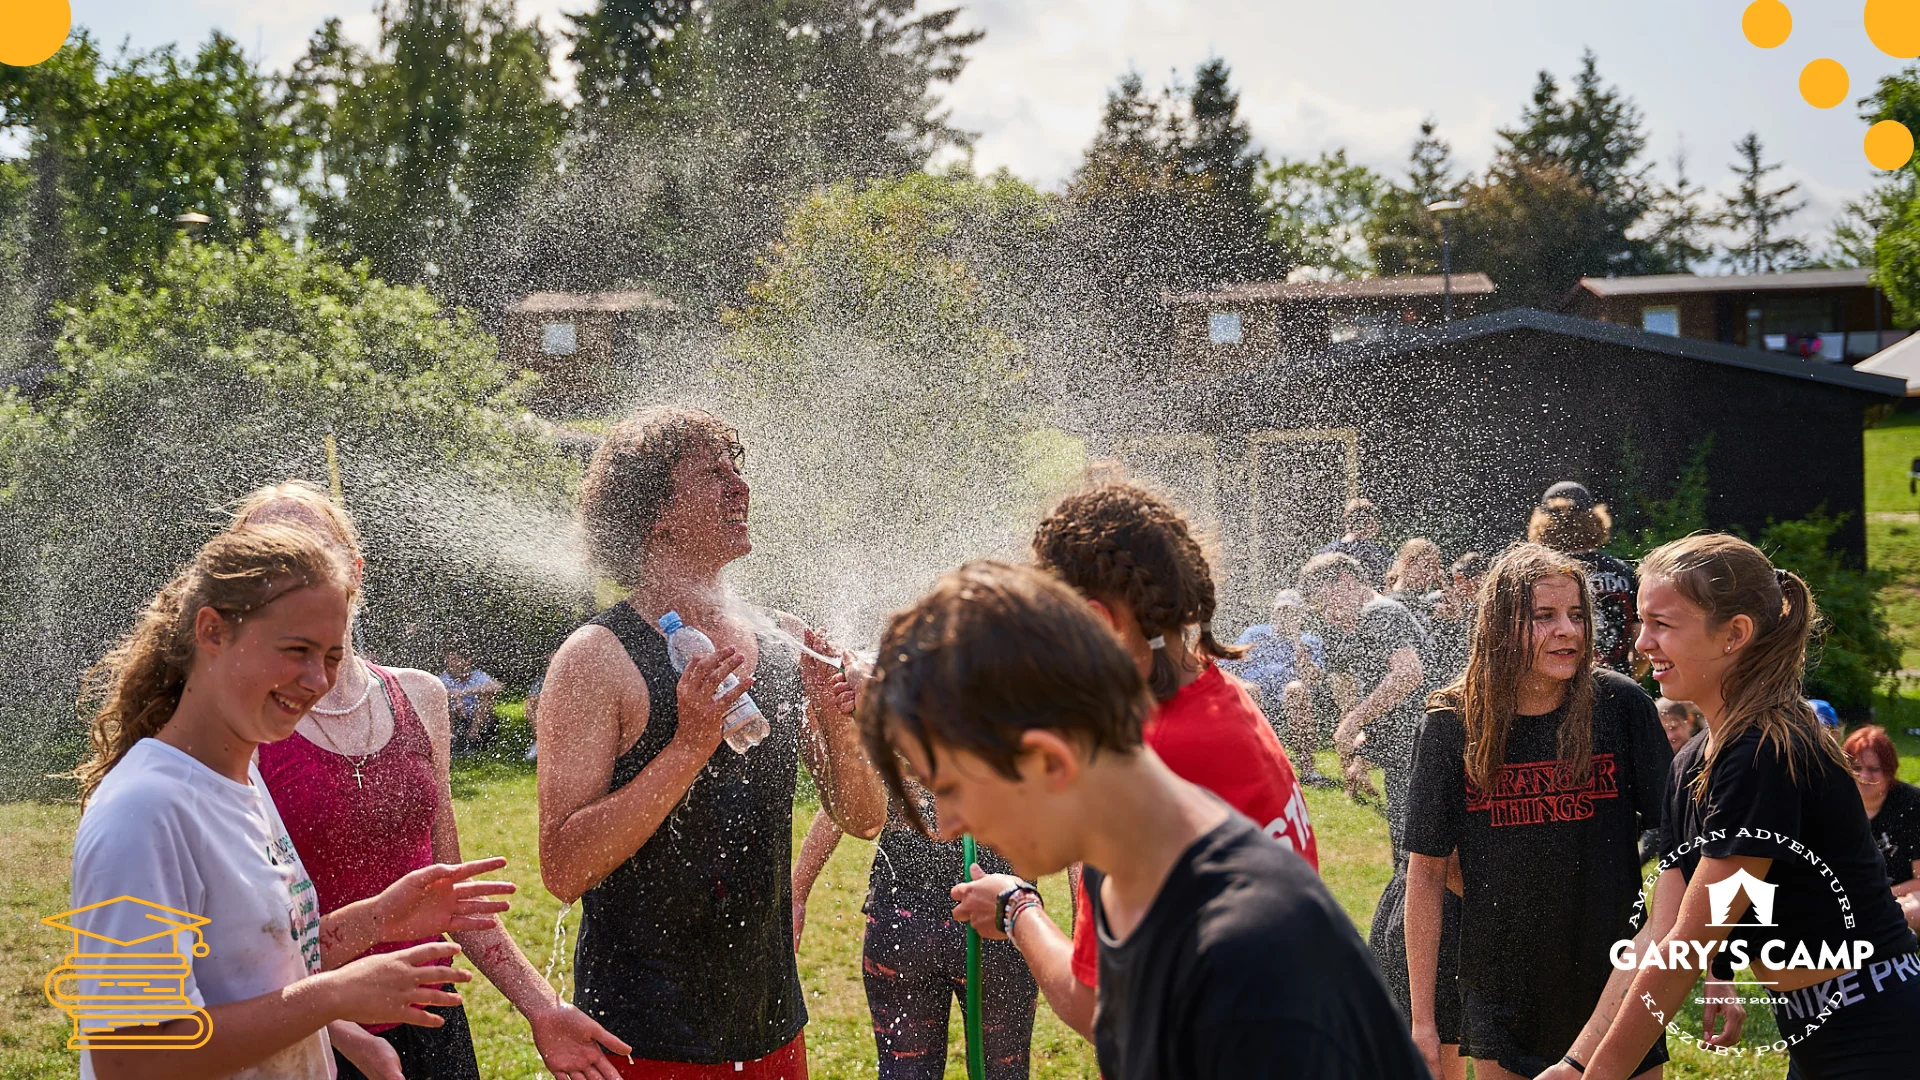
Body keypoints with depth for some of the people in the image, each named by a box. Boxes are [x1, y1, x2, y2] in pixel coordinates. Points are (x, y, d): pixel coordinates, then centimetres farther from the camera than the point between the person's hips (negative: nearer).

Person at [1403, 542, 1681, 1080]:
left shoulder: (1619, 705, -8)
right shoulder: (1453, 724, -7)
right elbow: (1427, 871, -2)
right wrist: (1422, 1019, -1)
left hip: (1615, 984, 0)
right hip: (1500, 994, 0)